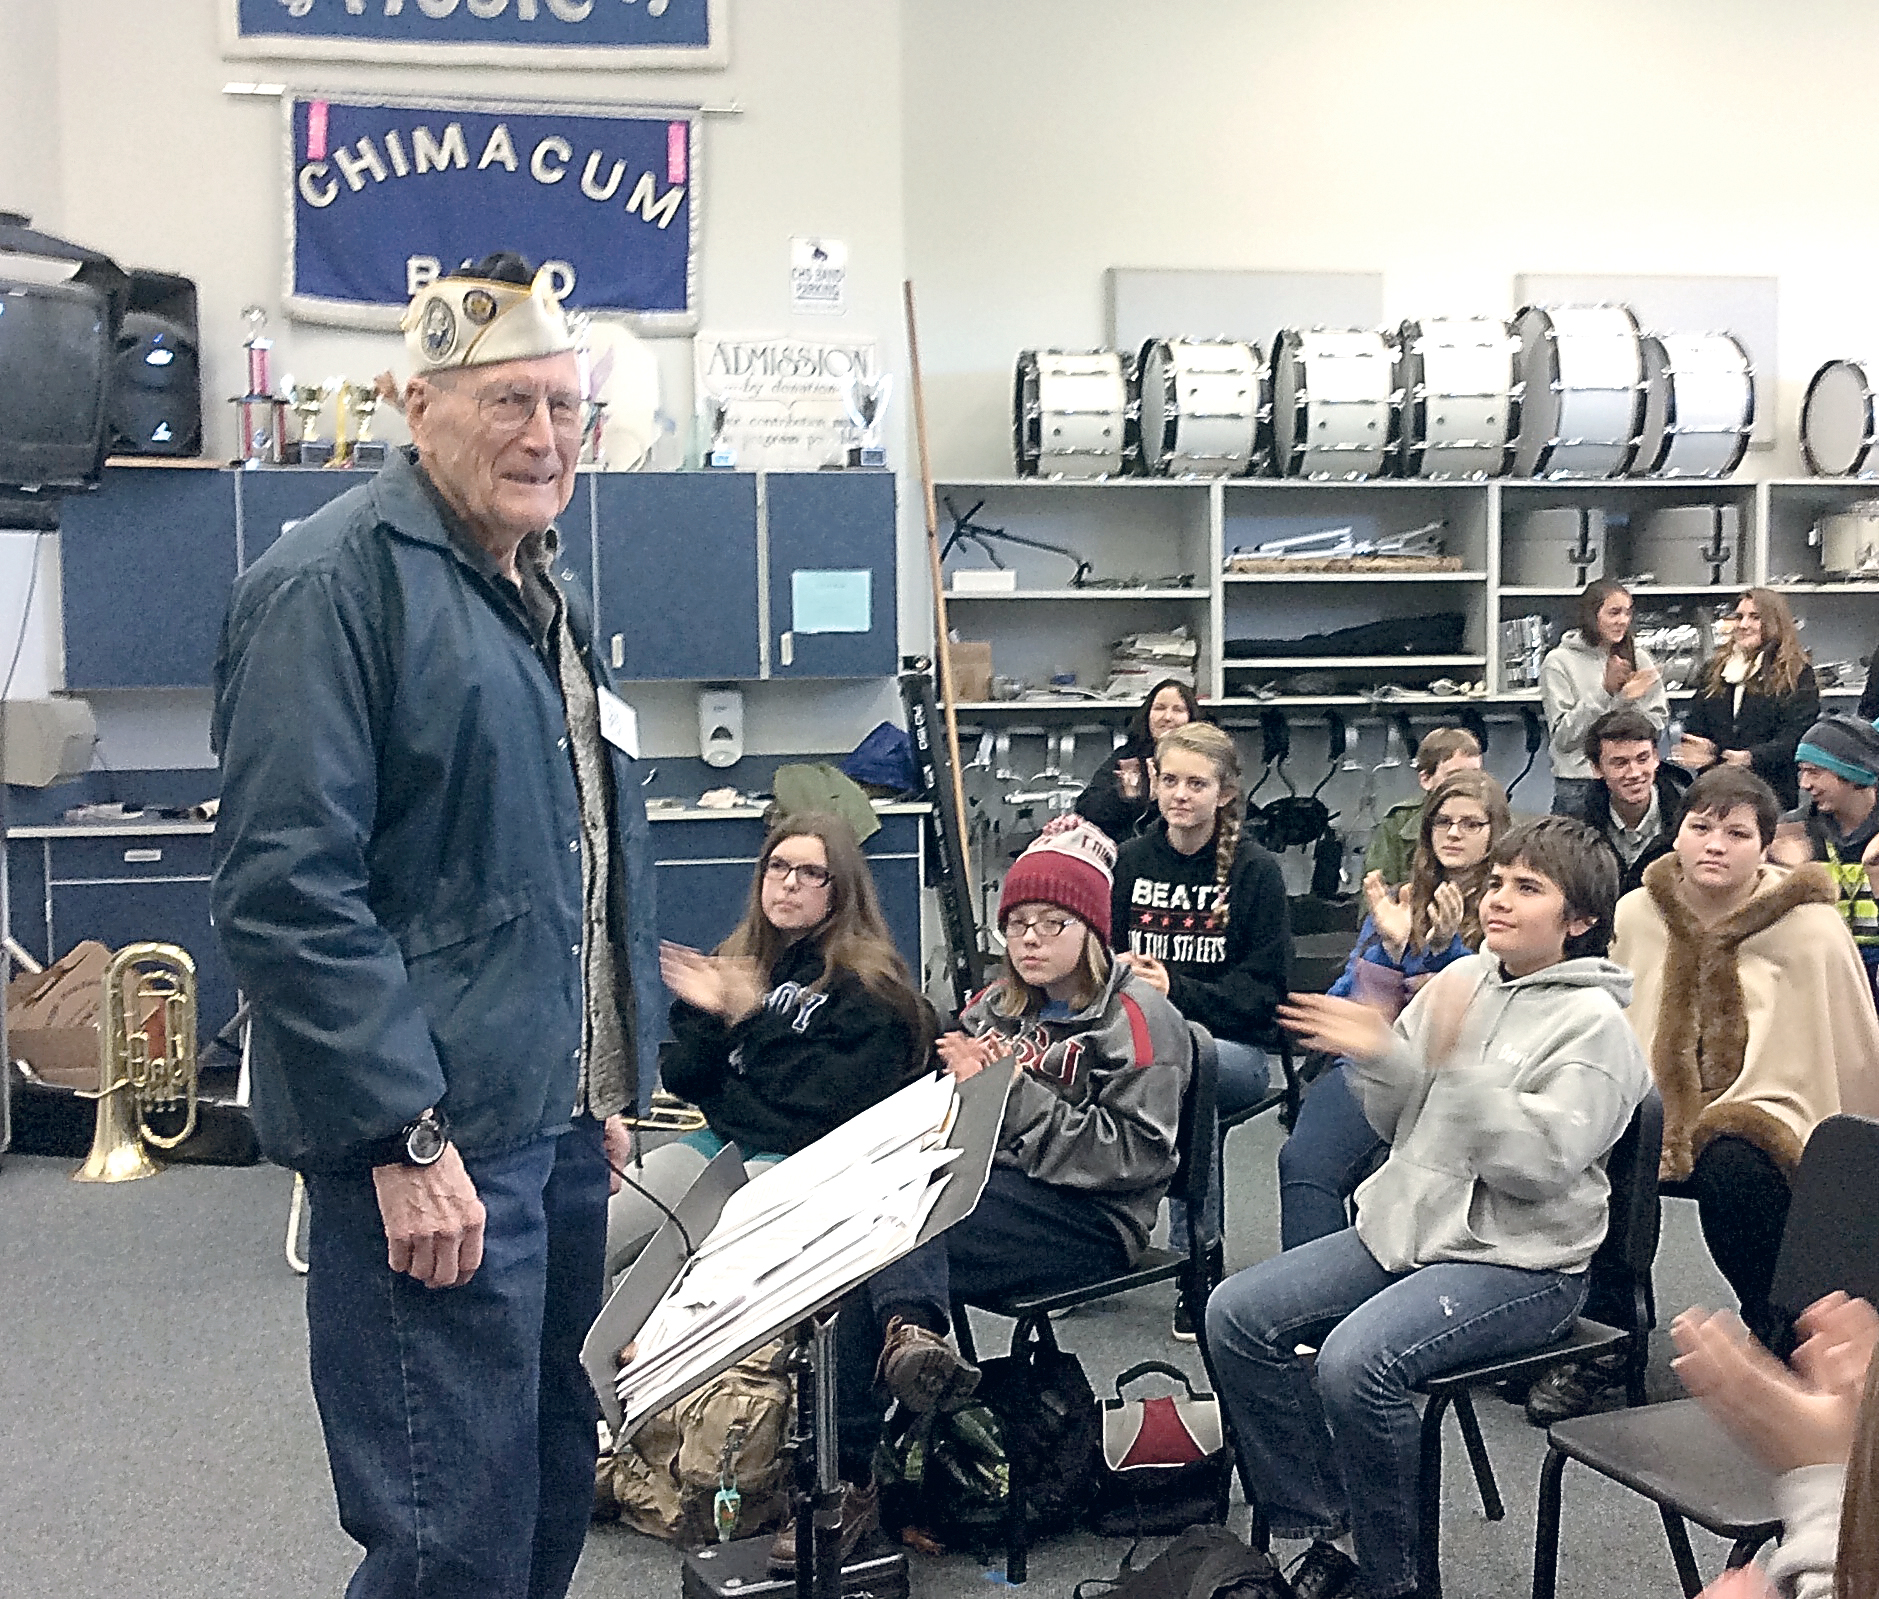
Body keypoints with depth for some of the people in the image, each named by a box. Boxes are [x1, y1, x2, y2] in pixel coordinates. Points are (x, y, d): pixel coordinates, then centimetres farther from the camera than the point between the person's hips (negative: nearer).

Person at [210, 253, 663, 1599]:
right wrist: (404, 1138, -22)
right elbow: (285, 885, -21)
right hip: (430, 1146, -9)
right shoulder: (338, 581, -13)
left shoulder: (550, 594, 16)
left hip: (560, 1131, 9)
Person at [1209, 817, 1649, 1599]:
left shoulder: (1593, 1022, -10)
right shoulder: (1460, 980, 8)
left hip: (1520, 1261, -7)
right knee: (1236, 1314, -6)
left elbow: (1539, 1164, -20)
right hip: (1408, 1226, 7)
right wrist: (1378, 1057, -7)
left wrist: (1458, 1064, -27)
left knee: (1357, 1359, -30)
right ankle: (1332, 1532, 6)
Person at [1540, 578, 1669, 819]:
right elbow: (1562, 737, -9)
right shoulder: (1559, 662, -4)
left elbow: (1657, 725, 7)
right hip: (1579, 787, -3)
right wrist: (1605, 691, -15)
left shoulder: (1639, 658, 7)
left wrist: (1629, 700, -12)